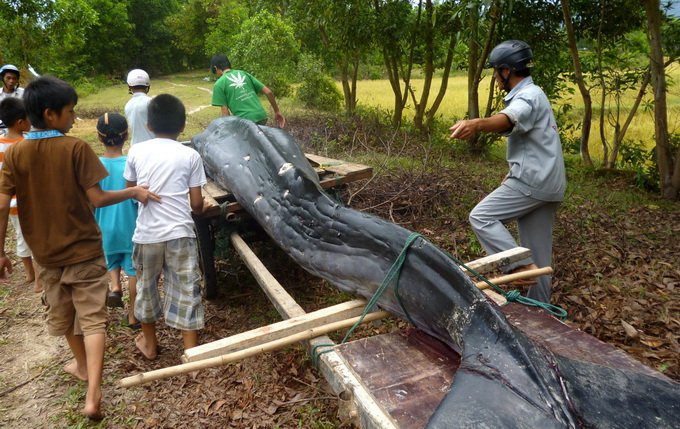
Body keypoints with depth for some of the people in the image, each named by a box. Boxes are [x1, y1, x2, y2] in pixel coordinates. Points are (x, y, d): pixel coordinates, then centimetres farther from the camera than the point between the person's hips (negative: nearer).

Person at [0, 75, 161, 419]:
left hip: (45, 252, 4)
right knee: (92, 319, 2)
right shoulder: (76, 148, -15)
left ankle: (82, 366, 45)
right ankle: (93, 394, -6)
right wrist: (134, 192, -3)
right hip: (83, 249, -4)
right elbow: (97, 199, -17)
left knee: (62, 314, 23)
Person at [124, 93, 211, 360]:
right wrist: (201, 209, 22)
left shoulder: (136, 151, 3)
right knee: (186, 290, 7)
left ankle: (149, 344, 40)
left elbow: (130, 190, 14)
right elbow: (196, 203, 0)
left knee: (146, 285, 21)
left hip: (146, 232, 2)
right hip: (179, 232, -2)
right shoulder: (190, 155, -1)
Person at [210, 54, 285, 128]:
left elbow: (225, 113, -4)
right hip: (261, 117, 6)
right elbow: (268, 92, 10)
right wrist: (277, 111, 19)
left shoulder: (219, 84, 1)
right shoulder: (244, 74, 14)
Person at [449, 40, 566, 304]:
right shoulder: (532, 94, 21)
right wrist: (514, 174, 30)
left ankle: (522, 266, -15)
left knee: (481, 217, -10)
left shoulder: (528, 96, -12)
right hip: (547, 183, 10)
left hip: (533, 181, -10)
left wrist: (475, 124, -56)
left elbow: (508, 120, -37)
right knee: (539, 251, 12)